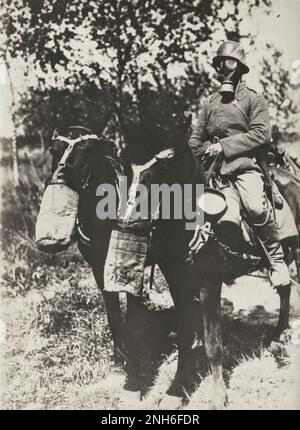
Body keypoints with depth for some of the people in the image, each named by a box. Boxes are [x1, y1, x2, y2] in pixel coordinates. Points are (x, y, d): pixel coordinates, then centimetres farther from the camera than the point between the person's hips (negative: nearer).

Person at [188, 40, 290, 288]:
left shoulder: (254, 98, 11)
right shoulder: (210, 103, 24)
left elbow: (261, 135, -5)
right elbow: (195, 139, 26)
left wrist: (224, 146, -9)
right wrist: (208, 151, 4)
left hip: (246, 166, -3)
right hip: (218, 171, 3)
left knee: (256, 207, -30)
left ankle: (277, 261, -12)